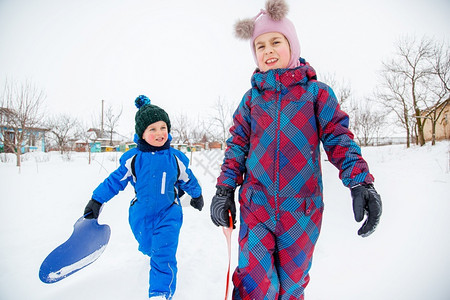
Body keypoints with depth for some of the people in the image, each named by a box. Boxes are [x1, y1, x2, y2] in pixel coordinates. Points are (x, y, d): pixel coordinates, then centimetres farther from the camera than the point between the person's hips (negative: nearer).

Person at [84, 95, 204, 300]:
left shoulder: (176, 158, -9)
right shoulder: (133, 159, -12)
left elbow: (188, 179, 7)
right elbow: (115, 180, -2)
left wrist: (197, 195, 21)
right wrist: (97, 200, 0)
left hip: (169, 214, -2)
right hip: (141, 215, 2)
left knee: (164, 254, -12)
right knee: (149, 249, 25)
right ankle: (154, 251, 61)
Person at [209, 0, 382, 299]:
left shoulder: (316, 92, 1)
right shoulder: (252, 98, 7)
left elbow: (338, 138, -2)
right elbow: (237, 145, 7)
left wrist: (360, 180, -16)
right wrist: (225, 188, 1)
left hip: (302, 209, 0)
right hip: (255, 206, 1)